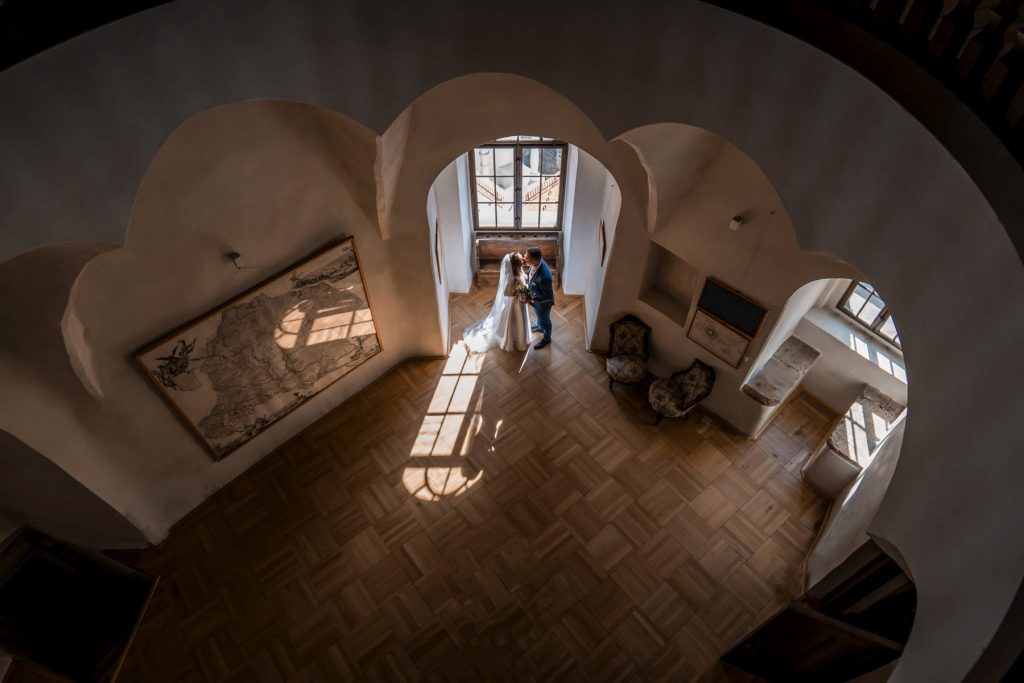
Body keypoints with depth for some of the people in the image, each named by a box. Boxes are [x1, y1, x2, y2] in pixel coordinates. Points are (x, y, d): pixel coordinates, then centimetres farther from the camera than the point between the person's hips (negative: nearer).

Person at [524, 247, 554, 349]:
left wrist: (533, 297, -24)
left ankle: (546, 338, 50)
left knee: (544, 319, 22)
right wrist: (529, 286, 2)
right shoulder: (538, 261, -22)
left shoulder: (544, 276, -46)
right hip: (536, 297, 7)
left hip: (543, 301, -7)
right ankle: (540, 327, 66)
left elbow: (547, 295, -30)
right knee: (538, 315, 36)